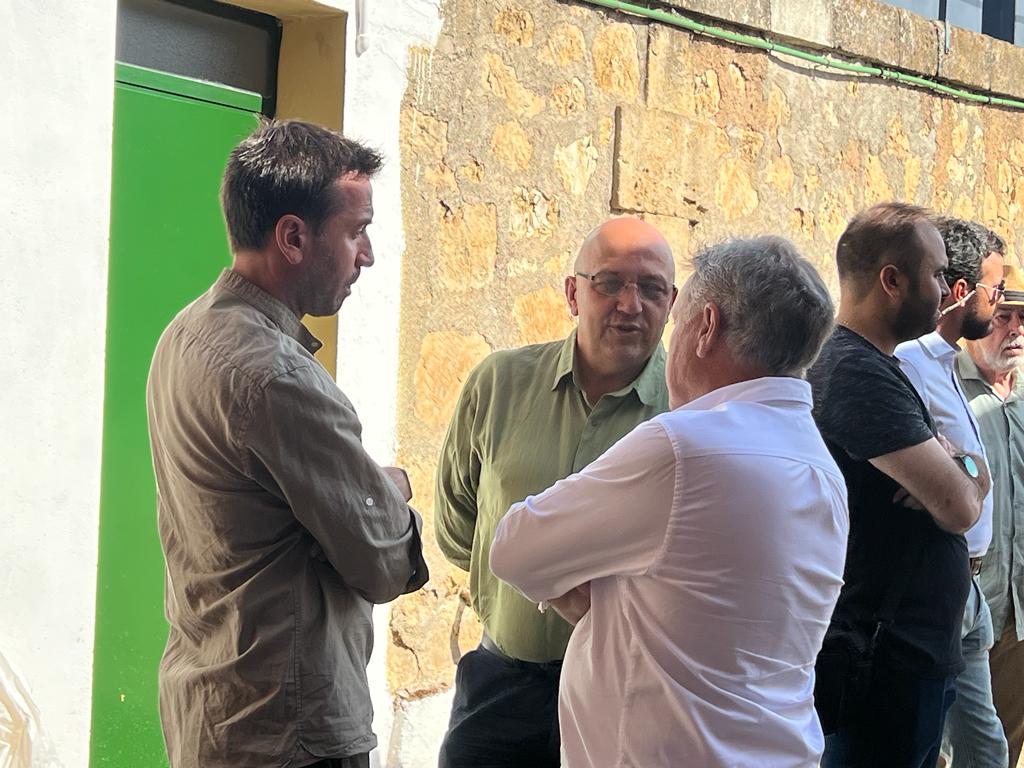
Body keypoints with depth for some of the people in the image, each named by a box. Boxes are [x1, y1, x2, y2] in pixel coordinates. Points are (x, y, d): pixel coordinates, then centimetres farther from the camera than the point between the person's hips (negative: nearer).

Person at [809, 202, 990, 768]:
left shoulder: (864, 365, 14)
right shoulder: (860, 374, -20)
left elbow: (975, 479, 14)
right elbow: (959, 506, -24)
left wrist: (963, 473, -10)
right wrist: (968, 479, -1)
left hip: (910, 658, 10)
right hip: (885, 664, -10)